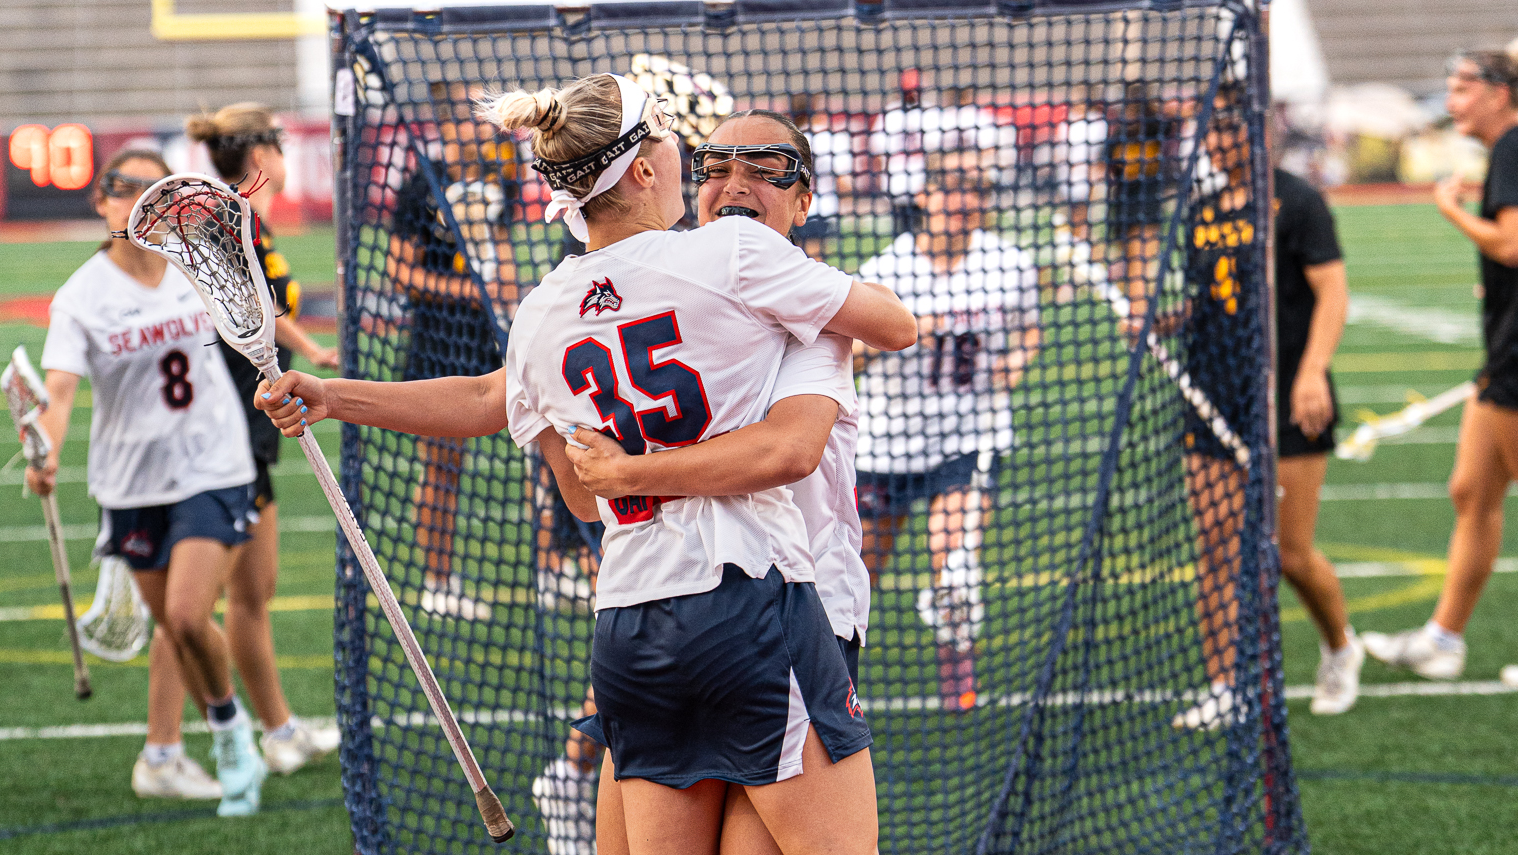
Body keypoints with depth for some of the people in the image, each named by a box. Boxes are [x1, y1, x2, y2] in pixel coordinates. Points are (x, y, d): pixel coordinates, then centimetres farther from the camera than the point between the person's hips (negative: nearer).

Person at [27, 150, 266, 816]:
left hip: (212, 467, -1)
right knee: (168, 624, 11)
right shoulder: (80, 298, -12)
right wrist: (47, 455, -41)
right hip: (131, 480, 1)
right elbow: (58, 387, -26)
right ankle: (229, 745, 33)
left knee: (188, 616, -16)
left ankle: (229, 727, 10)